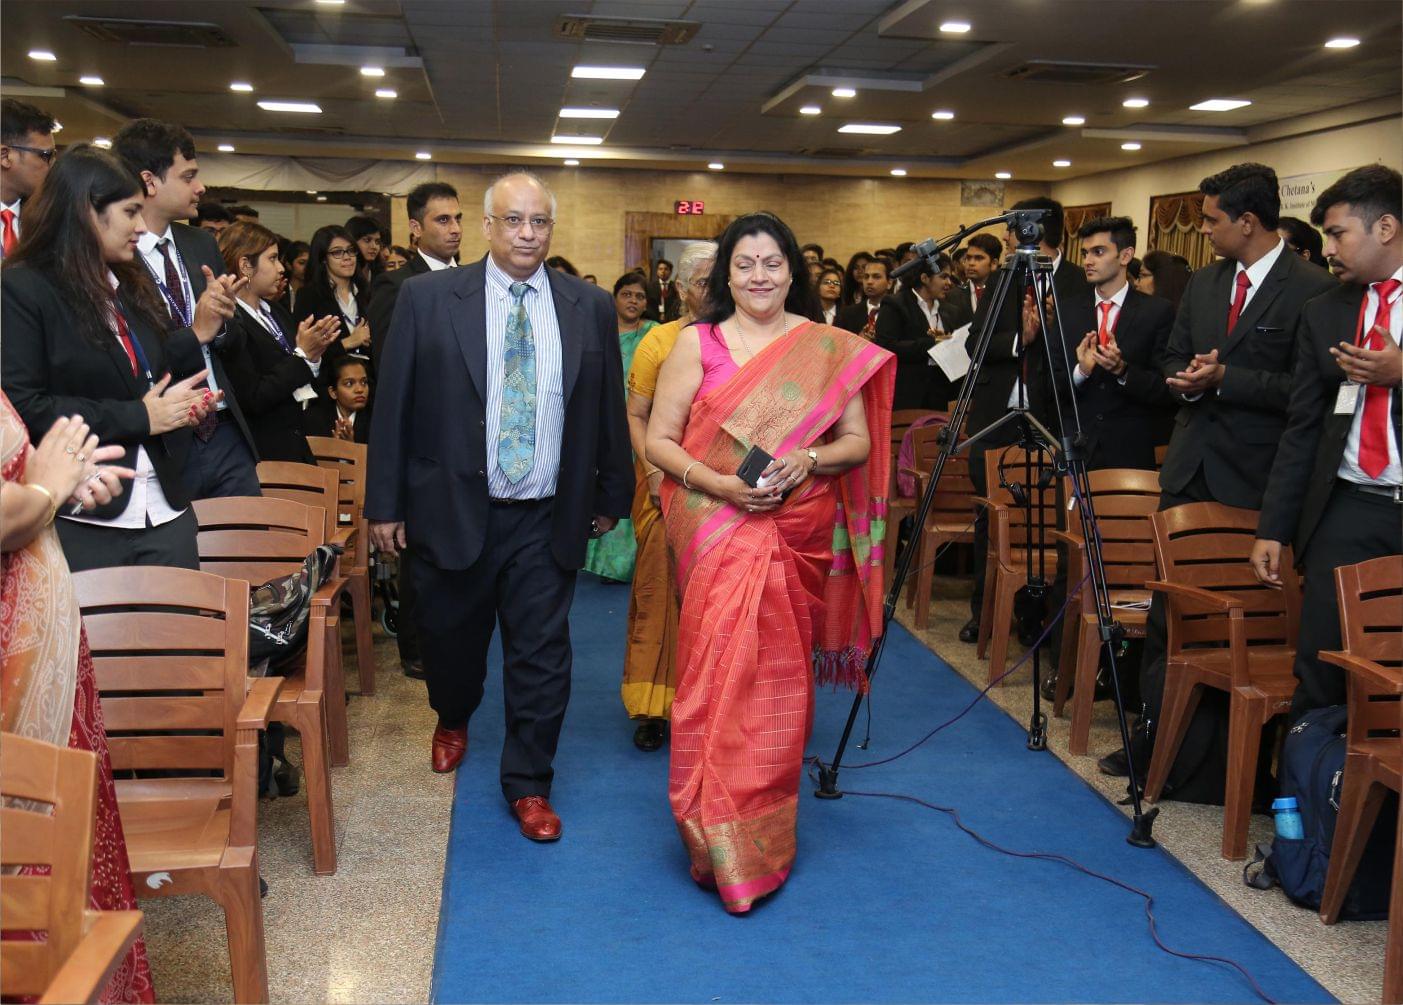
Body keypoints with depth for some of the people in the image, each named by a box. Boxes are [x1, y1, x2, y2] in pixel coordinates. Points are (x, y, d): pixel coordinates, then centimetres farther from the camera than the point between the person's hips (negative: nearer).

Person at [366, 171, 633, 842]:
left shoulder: (590, 308, 2)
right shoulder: (428, 299, -4)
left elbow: (608, 410, 8)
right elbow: (393, 406, -2)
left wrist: (611, 497, 12)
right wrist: (386, 504, -3)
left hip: (548, 519, 1)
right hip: (452, 511, 0)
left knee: (541, 656, 4)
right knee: (451, 637, 17)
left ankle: (528, 785, 21)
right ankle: (453, 720, 49)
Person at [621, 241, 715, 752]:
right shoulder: (659, 341, 0)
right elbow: (636, 415, 0)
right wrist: (653, 470, -13)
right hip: (669, 483, -2)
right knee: (661, 589, -1)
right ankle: (654, 706, 10)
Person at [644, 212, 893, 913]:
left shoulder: (829, 348, 6)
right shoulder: (697, 343, 2)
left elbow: (859, 442, 7)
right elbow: (659, 441, 0)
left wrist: (807, 460, -12)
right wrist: (721, 483, -15)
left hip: (801, 534, 2)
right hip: (721, 535, -2)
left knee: (780, 679, 8)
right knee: (721, 674, -7)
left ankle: (768, 831, 27)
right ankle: (724, 848, 8)